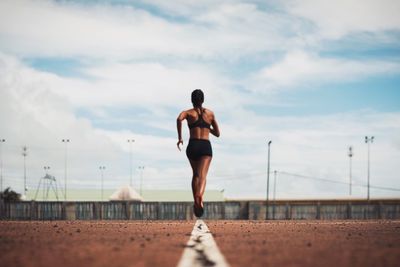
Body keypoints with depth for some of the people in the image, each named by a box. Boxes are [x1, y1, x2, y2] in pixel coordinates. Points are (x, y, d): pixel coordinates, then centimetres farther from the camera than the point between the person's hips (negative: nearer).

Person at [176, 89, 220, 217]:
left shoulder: (188, 113, 8)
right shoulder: (210, 113, 15)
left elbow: (179, 119, -17)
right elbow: (217, 133, 19)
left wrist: (180, 138, -11)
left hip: (193, 146, 1)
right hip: (206, 146, -1)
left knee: (196, 174, 20)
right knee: (202, 175, -16)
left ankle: (196, 202, 15)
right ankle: (199, 196, -44)